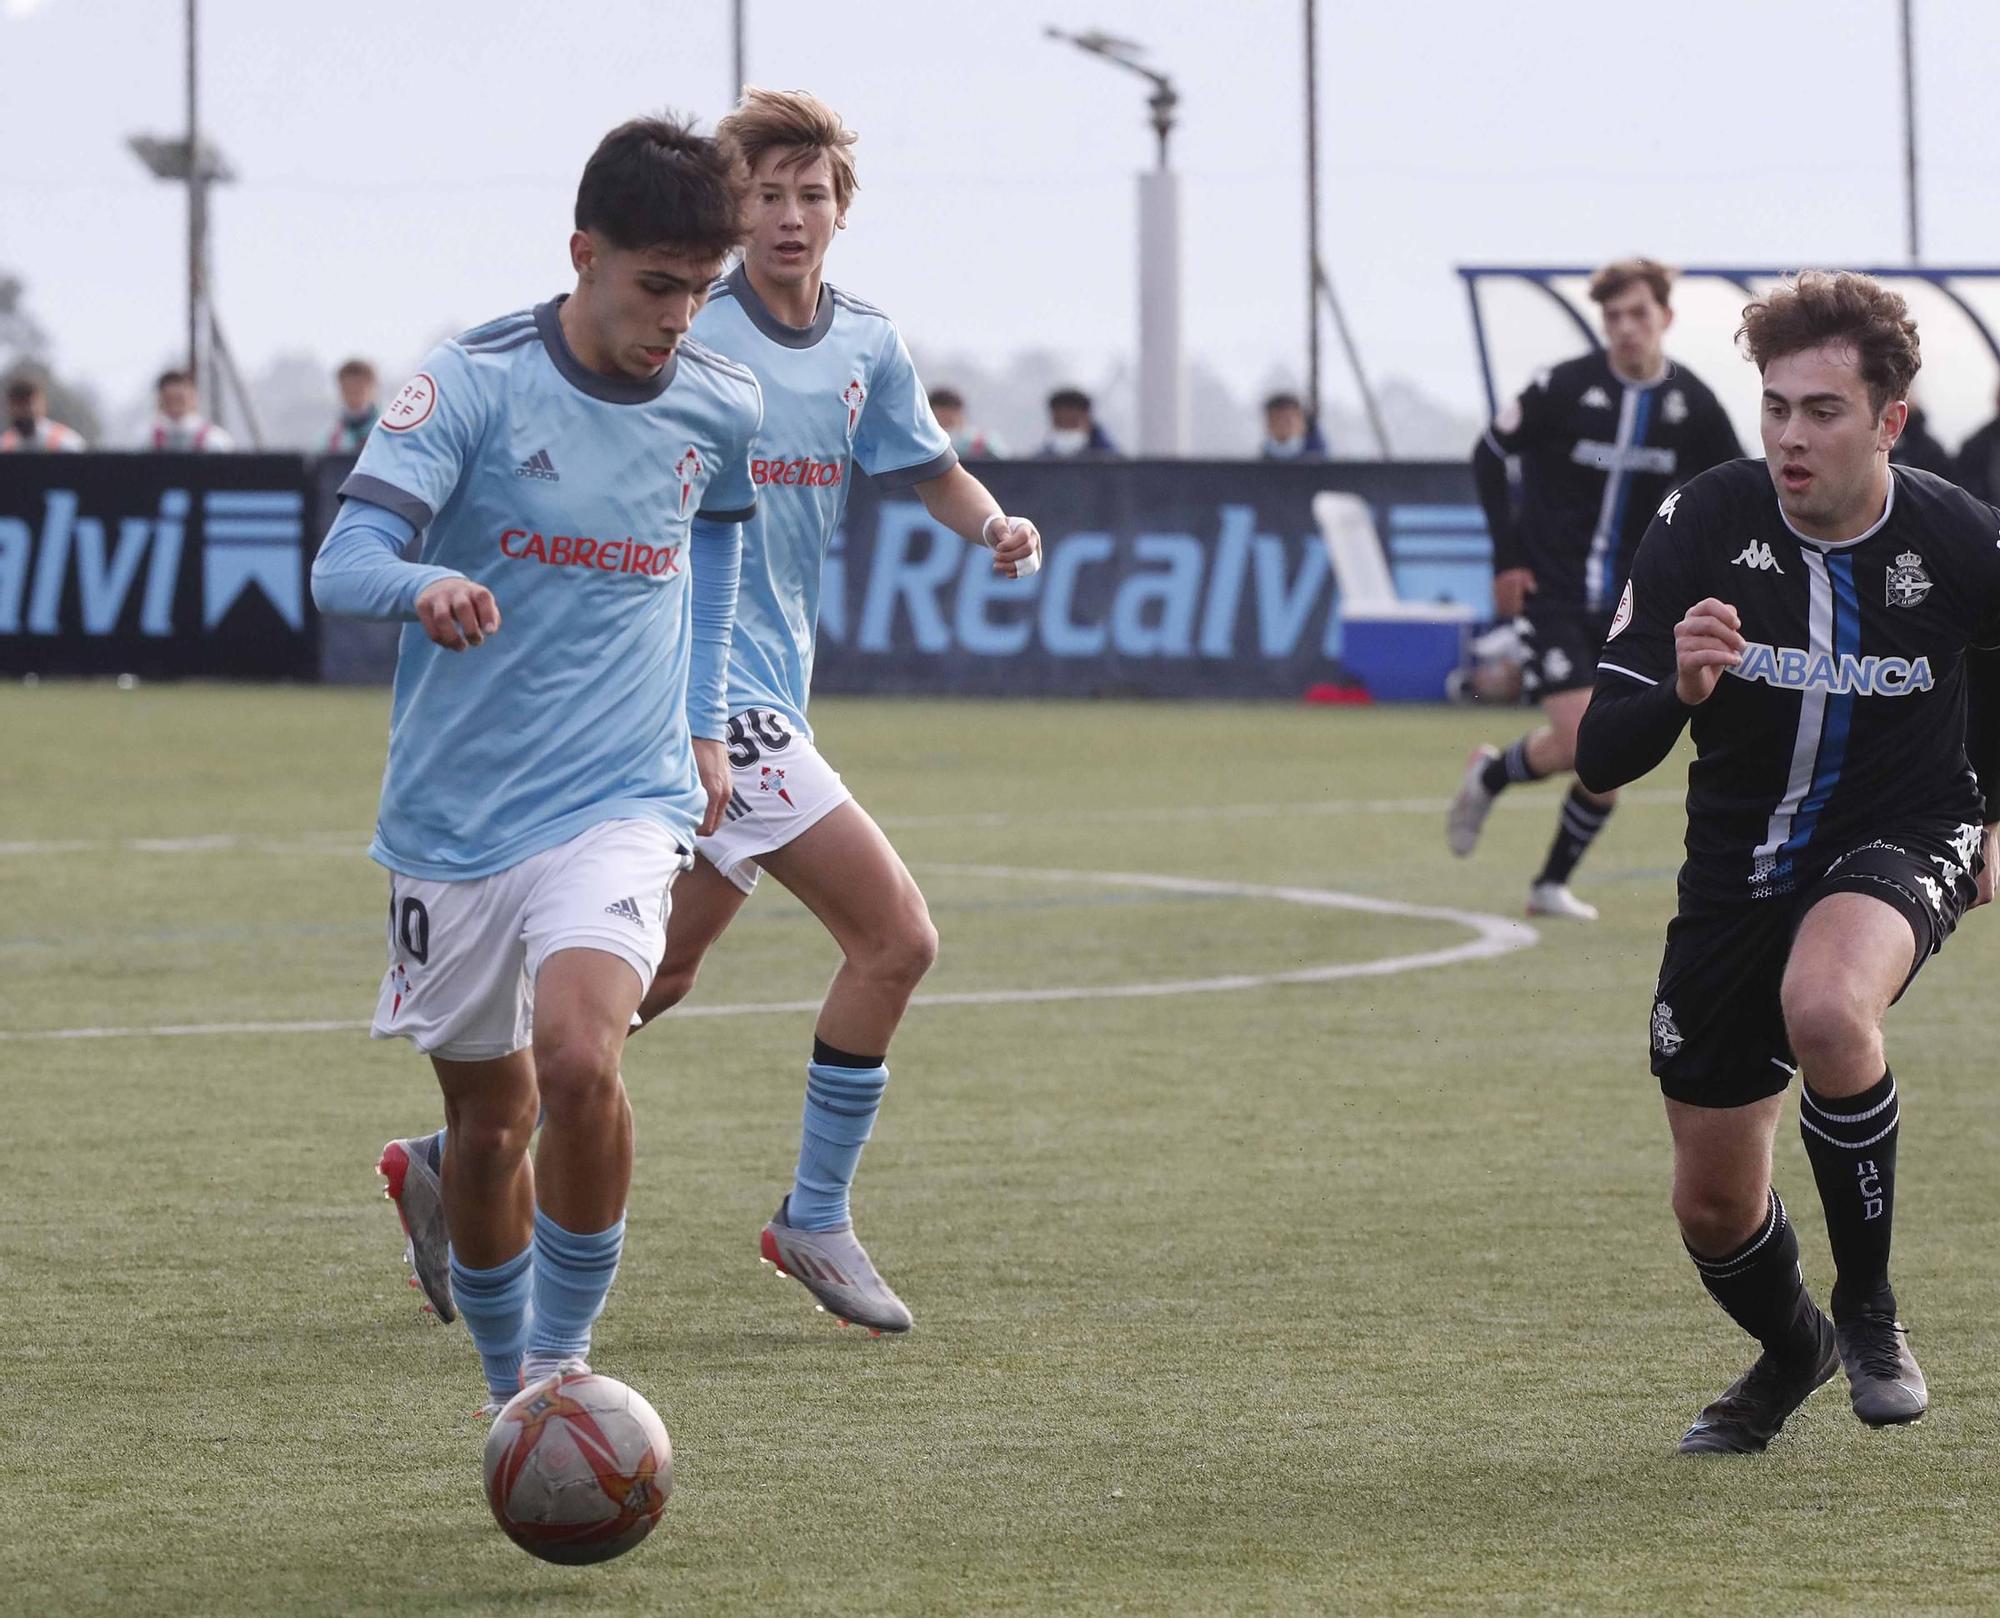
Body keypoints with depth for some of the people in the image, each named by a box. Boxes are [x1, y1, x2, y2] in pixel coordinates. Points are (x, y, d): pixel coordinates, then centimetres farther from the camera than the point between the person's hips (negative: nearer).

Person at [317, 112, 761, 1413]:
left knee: (578, 1060, -25)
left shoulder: (720, 406, 1)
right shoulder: (474, 382, -11)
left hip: (622, 804, 1)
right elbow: (344, 561, -19)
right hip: (457, 811, -1)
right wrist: (423, 587, -41)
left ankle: (561, 1357, -7)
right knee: (490, 1120, 8)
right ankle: (509, 1383, 34)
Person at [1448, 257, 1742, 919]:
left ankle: (1552, 883, 19)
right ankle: (1490, 774, 15)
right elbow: (1489, 454, 1)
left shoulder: (1692, 405, -3)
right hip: (1552, 593, -4)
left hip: (1627, 604, 4)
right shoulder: (1566, 388, -12)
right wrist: (1507, 558, -5)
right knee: (1579, 742, -16)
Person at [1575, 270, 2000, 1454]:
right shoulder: (1702, 527, -15)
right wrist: (1679, 688, -36)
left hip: (1903, 844, -3)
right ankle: (1792, 1351, 45)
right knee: (1713, 1208, 8)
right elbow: (1603, 759, -16)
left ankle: (1869, 1309, -15)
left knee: (1824, 1008, -38)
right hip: (1741, 864, 3)